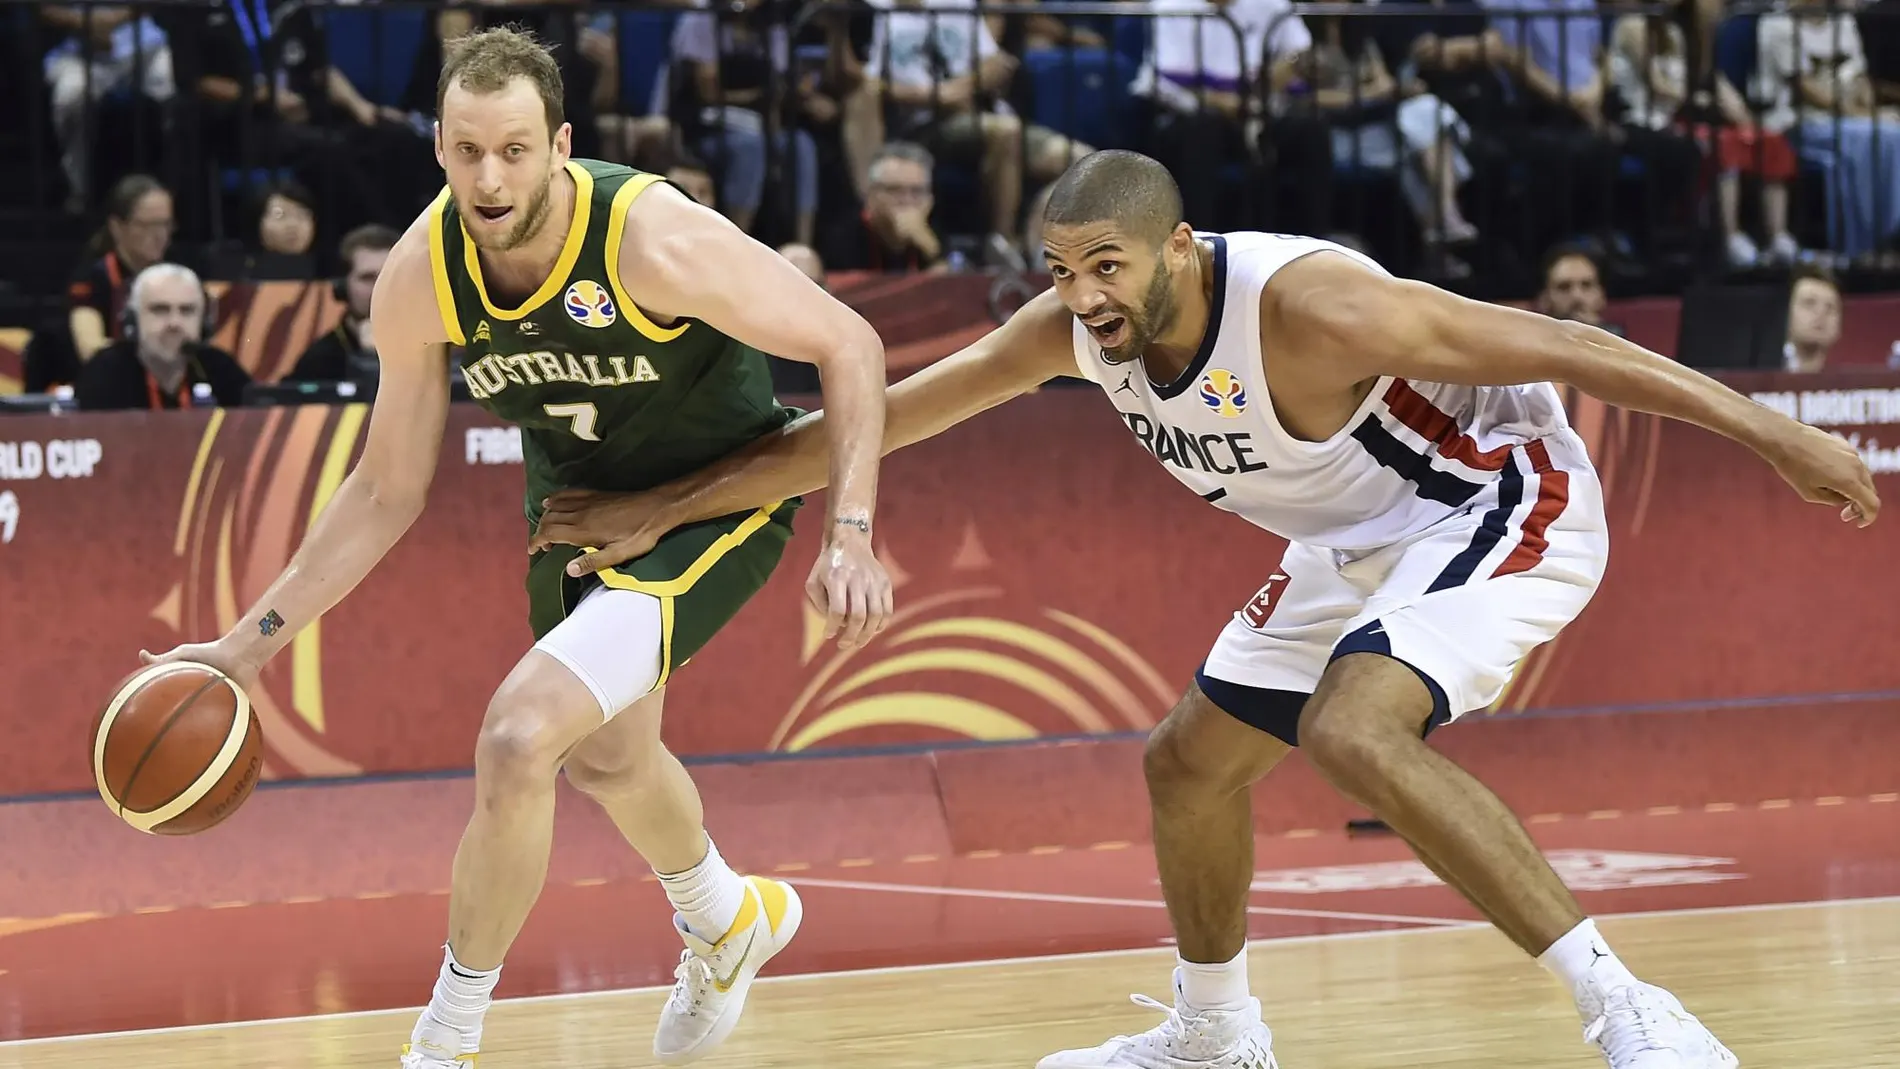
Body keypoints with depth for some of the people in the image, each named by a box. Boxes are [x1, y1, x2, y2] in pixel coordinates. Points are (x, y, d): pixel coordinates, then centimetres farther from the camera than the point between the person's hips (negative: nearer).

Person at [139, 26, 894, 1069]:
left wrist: (849, 535, -31)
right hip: (575, 504, 6)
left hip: (715, 504, -6)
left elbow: (850, 344, -22)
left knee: (519, 737, -23)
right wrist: (253, 640, -7)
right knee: (605, 758, 28)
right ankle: (727, 923, 62)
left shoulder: (652, 239, -33)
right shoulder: (420, 276, -18)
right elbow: (388, 490, -4)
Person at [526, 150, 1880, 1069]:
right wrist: (662, 509, -3)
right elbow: (871, 420, -4)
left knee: (1354, 729, -31)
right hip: (1359, 541, 9)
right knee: (1192, 762, 15)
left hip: (1502, 502, -9)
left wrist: (1777, 436, -28)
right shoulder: (1071, 333, -13)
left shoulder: (1306, 308, -33)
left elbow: (1559, 344, -28)